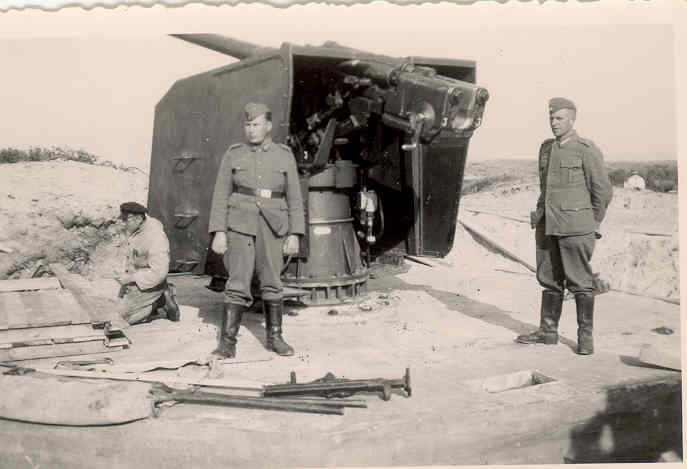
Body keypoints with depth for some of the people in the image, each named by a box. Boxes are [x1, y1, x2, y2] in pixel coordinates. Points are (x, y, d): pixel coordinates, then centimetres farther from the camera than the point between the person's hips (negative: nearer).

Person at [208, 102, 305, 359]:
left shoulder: (284, 155, 5)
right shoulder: (233, 154, 4)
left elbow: (294, 198, 5)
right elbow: (221, 195, 2)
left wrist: (295, 234, -2)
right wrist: (219, 232, -6)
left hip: (272, 228, 1)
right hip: (240, 225, -1)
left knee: (271, 283, 7)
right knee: (238, 284, -7)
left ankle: (274, 337, 21)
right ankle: (227, 343, -2)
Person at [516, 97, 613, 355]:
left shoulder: (587, 150, -7)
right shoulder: (546, 148, 13)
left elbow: (603, 191, -4)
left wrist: (592, 225, 0)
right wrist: (541, 214, 16)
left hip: (575, 226, -6)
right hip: (547, 226, 7)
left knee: (580, 282, -2)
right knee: (549, 279, 11)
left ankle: (586, 336, 8)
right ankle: (548, 331, 20)